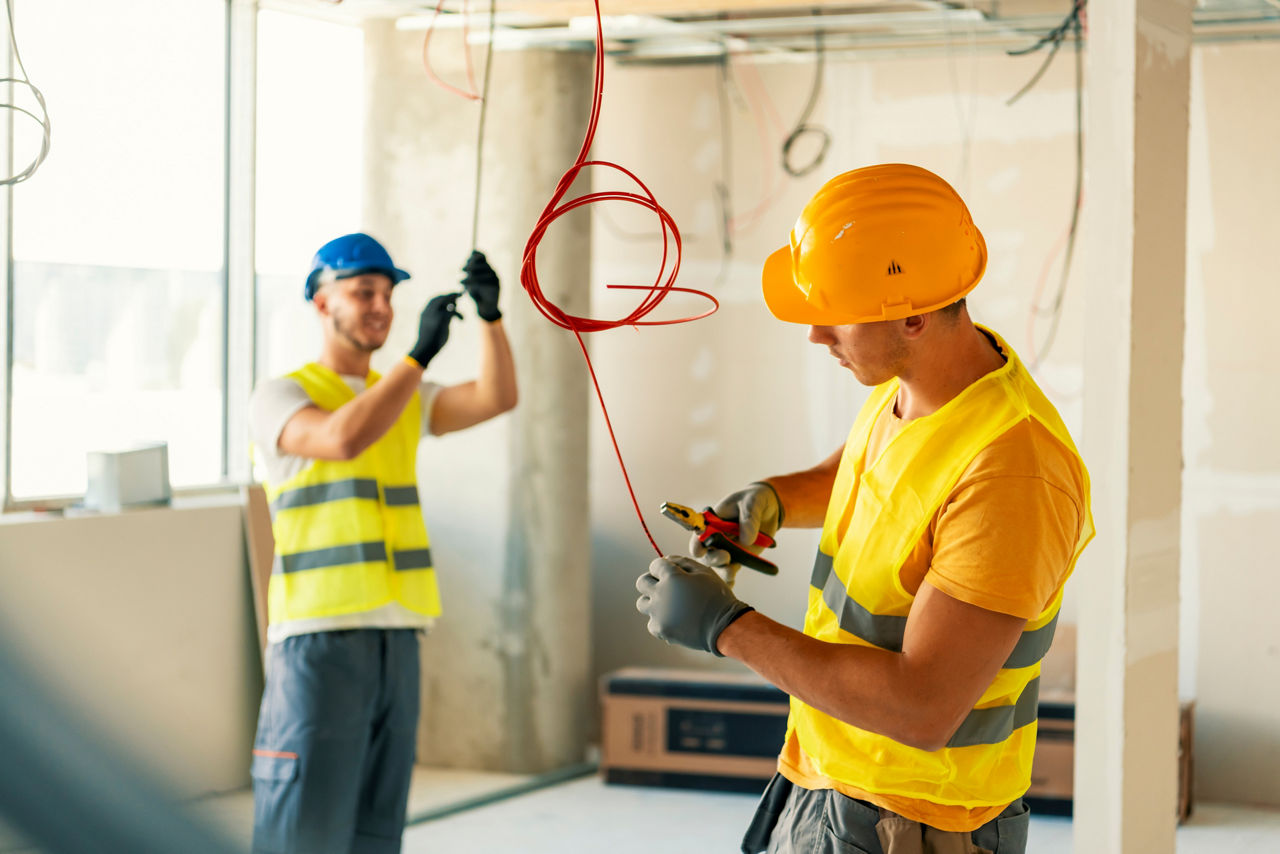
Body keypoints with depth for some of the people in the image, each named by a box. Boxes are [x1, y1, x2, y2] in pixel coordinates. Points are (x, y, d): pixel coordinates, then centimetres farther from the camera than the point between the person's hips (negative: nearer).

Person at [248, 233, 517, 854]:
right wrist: (420, 352, -21)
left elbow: (496, 398, 2)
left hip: (396, 639, 7)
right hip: (316, 639, -6)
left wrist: (491, 314, -13)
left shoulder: (405, 399, 17)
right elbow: (344, 440, -23)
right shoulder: (281, 396, -2)